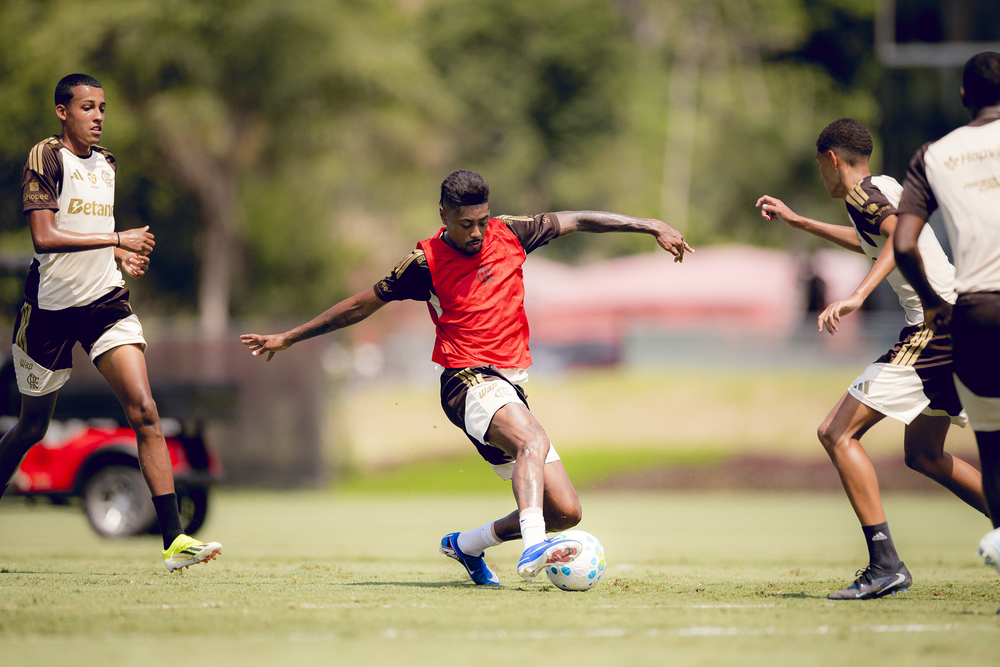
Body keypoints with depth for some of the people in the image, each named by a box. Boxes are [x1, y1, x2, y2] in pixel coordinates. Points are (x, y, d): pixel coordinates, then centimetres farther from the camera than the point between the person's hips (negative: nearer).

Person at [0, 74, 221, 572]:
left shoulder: (105, 163, 12)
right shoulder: (46, 157, -10)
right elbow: (44, 236, -21)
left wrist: (121, 255, 9)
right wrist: (117, 239, -20)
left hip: (106, 301, 5)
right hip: (51, 307, -5)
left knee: (143, 410, -13)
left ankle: (174, 540, -17)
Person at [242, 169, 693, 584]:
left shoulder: (508, 234, 8)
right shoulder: (426, 261, -1)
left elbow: (575, 221, 16)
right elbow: (363, 305, 9)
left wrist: (651, 227, 12)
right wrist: (288, 338, 14)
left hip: (511, 387, 6)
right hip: (469, 382, -6)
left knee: (566, 511, 0)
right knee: (534, 441, -38)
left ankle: (466, 545, 20)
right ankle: (533, 547, -57)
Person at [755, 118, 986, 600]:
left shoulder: (861, 191, -7)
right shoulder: (886, 189, 22)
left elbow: (900, 236, -27)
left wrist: (857, 295, -37)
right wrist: (796, 221, 49)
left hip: (932, 324, -10)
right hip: (959, 323, 10)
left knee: (837, 432, -10)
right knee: (922, 455, 22)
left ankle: (885, 565, -18)